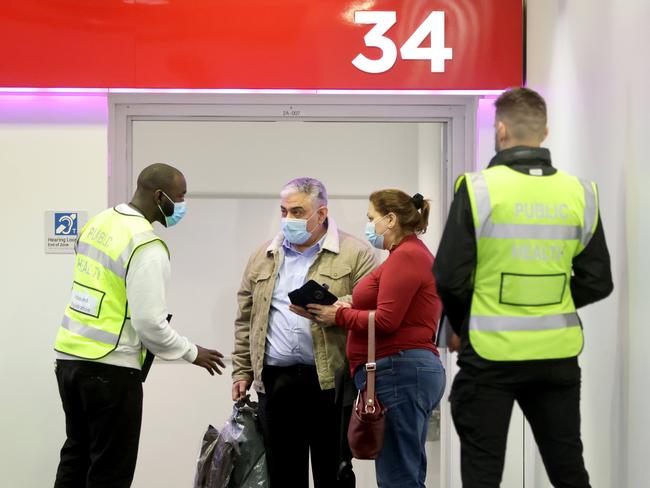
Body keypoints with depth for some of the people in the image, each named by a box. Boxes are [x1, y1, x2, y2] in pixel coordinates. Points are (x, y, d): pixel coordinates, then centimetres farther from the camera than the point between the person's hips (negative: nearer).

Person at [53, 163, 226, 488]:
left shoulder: (98, 222, 8)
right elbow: (149, 323, -19)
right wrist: (192, 353, -4)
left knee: (76, 457, 18)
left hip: (69, 355, 8)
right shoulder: (146, 245, -17)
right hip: (110, 366, -8)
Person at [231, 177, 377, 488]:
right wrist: (242, 372, 13)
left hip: (330, 381, -4)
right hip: (274, 381, 4)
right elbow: (246, 320, 18)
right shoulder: (262, 258, 16)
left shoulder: (355, 254, 1)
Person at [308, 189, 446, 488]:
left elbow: (385, 321, -18)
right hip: (415, 369, 11)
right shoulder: (416, 253, 22)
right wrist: (348, 309, 6)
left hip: (398, 371, -11)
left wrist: (339, 315, -5)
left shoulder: (405, 256, -10)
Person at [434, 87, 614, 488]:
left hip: (491, 353, -3)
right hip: (557, 354, 3)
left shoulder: (479, 188, -12)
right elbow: (597, 283, 3)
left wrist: (460, 327, 8)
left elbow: (450, 277, -10)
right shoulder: (579, 193, -1)